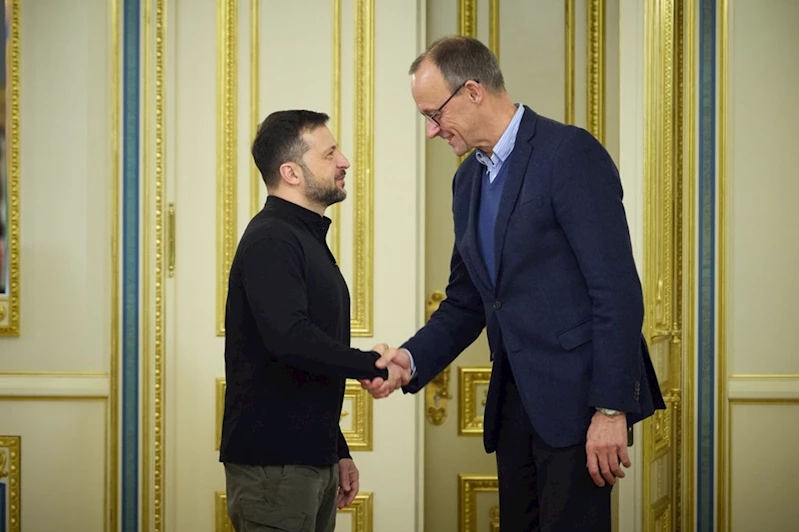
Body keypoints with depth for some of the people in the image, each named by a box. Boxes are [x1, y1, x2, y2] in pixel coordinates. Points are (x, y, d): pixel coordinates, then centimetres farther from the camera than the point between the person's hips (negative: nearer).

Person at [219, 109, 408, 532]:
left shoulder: (307, 238, 19)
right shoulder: (270, 240, -14)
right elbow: (290, 339, -29)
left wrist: (338, 452, 22)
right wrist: (373, 365, -17)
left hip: (311, 460, 9)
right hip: (272, 464, -9)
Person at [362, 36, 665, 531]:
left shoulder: (570, 152, -12)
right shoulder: (469, 178, 14)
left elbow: (617, 289, -16)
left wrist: (611, 409, -19)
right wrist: (412, 359, 2)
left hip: (577, 395, -8)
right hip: (516, 399, 8)